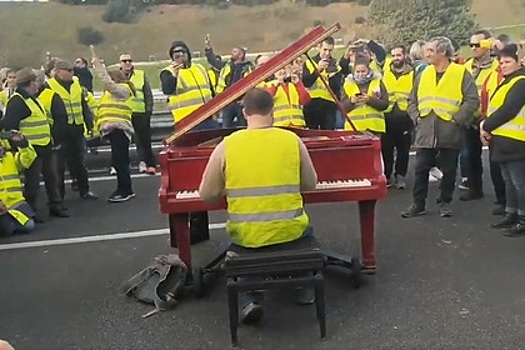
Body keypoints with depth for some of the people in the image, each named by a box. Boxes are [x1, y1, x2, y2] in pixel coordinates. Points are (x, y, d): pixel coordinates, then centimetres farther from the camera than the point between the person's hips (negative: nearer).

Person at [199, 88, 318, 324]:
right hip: (289, 230, 1)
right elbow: (310, 184, 7)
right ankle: (303, 289, 37)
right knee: (306, 229, 36)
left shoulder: (226, 145, -6)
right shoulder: (292, 140, -4)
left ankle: (249, 300, 18)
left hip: (245, 234, 0)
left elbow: (207, 195, -1)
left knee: (233, 242, 35)